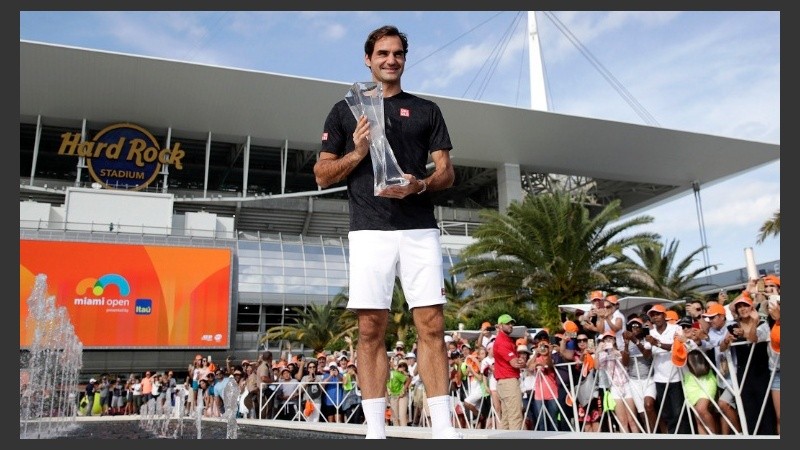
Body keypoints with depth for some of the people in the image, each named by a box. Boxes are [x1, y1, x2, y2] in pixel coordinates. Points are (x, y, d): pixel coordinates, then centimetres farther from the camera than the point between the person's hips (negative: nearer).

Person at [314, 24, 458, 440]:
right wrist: (358, 152, -6)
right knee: (371, 329, -2)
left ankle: (443, 427, 1)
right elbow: (322, 175, 11)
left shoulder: (426, 109, 17)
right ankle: (375, 430, 5)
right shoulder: (345, 110, 15)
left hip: (420, 229, 1)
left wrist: (421, 185, -10)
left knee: (431, 326, -4)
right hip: (370, 230, 0)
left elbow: (446, 171, 12)